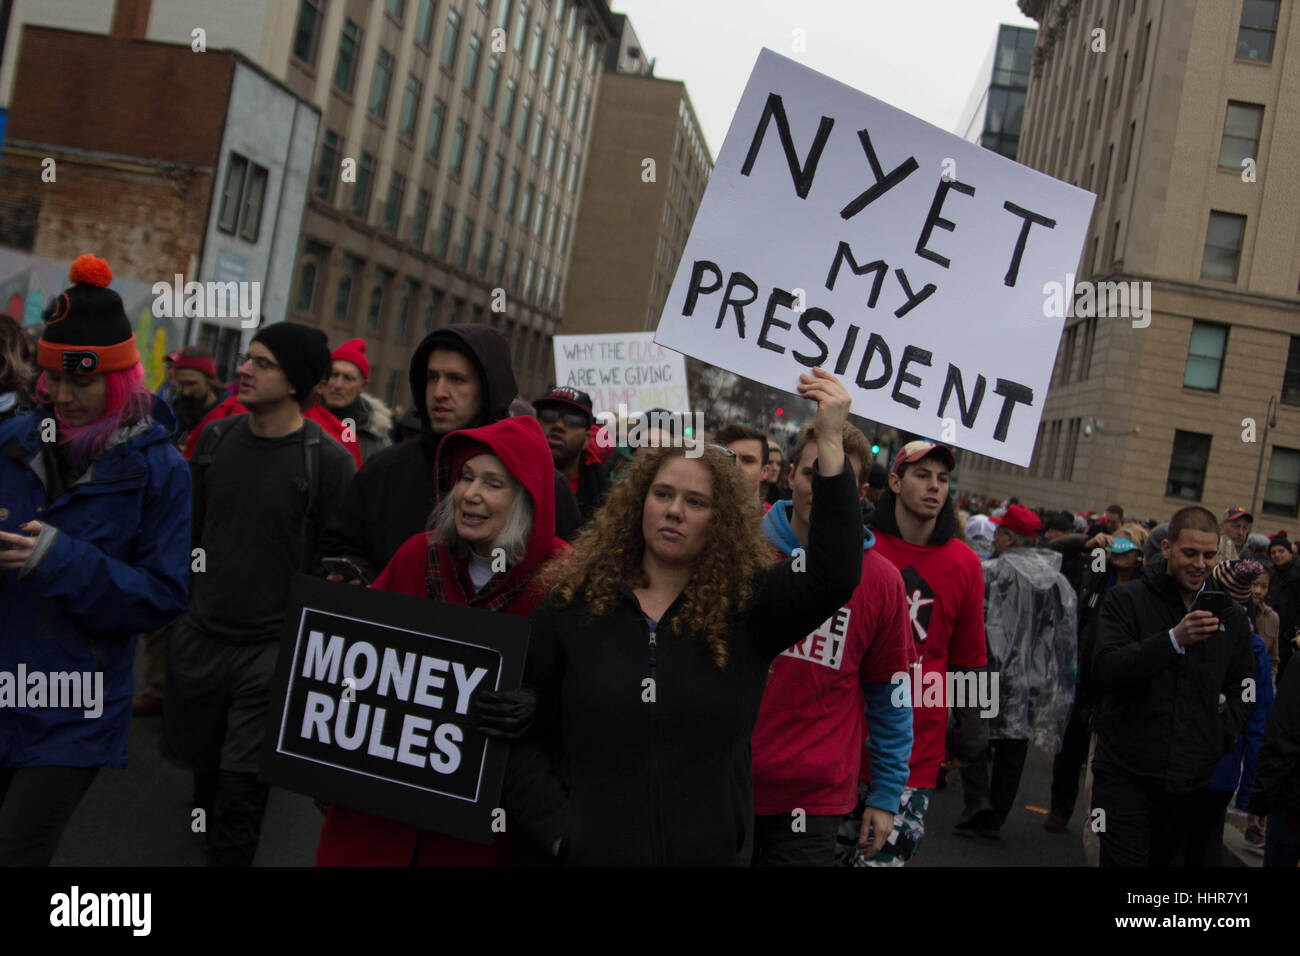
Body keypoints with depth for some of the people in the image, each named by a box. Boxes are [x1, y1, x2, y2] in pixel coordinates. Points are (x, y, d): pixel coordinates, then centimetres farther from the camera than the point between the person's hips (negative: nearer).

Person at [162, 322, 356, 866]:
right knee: (202, 765, 19)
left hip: (273, 650, -5)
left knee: (240, 793, -2)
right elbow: (190, 528, 14)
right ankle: (205, 831, 47)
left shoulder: (328, 461, -13)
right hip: (198, 638, 5)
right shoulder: (216, 438, 3)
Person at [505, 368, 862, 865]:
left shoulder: (750, 606, -4)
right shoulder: (571, 605, -3)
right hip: (590, 851, 0)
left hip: (714, 853, 1)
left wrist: (830, 441, -24)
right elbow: (521, 732, 1)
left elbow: (832, 575, -20)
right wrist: (556, 828, -9)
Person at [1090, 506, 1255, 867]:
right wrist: (1175, 640, -26)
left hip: (1192, 779, 4)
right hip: (1127, 772, -4)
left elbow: (1241, 686, 18)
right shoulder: (1127, 600, -3)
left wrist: (1222, 734, 2)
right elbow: (1106, 667, -17)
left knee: (1172, 860, 14)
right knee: (1123, 861, -5)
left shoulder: (1230, 615, 10)